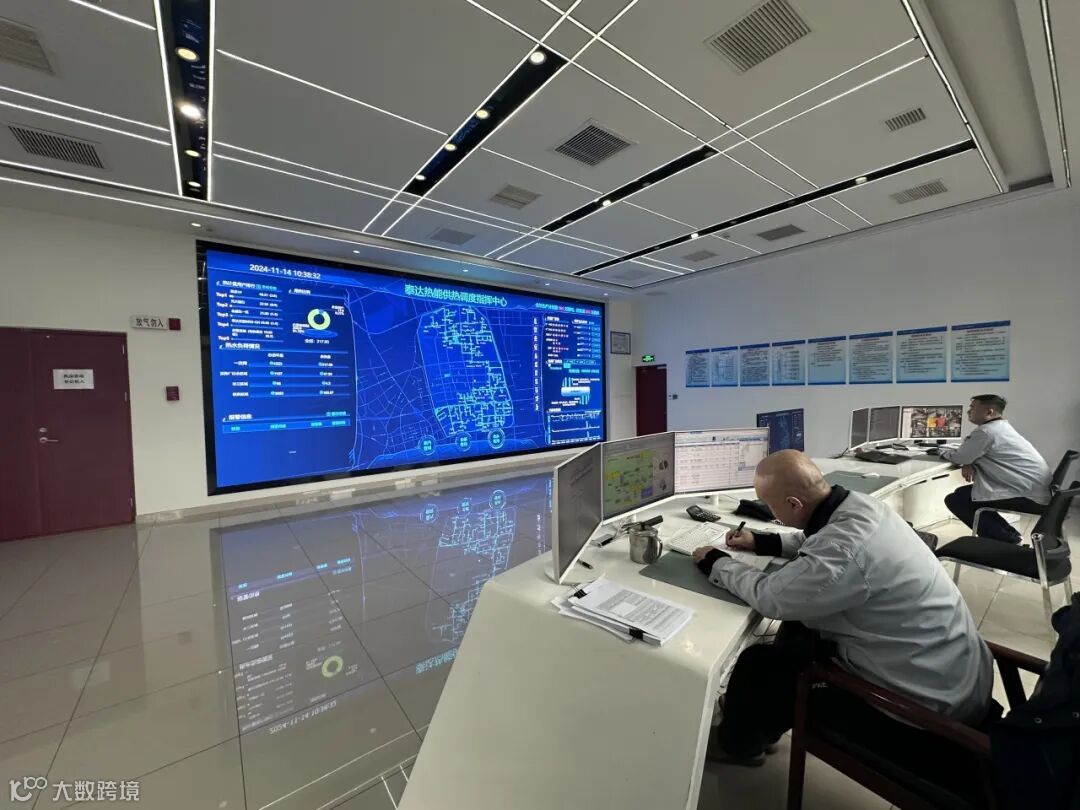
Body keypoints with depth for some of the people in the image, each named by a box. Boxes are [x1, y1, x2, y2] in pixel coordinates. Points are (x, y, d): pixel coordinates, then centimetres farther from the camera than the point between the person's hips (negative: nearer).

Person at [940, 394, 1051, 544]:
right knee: (963, 492, 16)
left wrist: (942, 450, 6)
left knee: (955, 499, -9)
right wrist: (968, 464, -5)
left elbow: (959, 457, -15)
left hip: (1027, 496, -10)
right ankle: (1007, 534, 19)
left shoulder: (986, 431, -19)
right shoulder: (1001, 427, 13)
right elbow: (970, 453, 17)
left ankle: (1006, 540, -1)